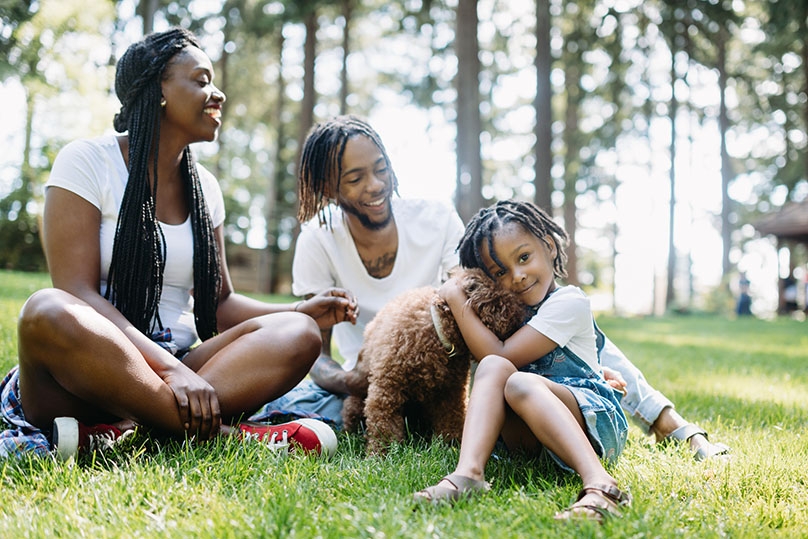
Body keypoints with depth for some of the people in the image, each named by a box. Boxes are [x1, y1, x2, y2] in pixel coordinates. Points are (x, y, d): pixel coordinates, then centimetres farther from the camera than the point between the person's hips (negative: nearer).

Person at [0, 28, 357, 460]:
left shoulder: (204, 187, 15)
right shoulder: (87, 161, -2)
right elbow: (77, 292, -13)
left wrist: (303, 312, -2)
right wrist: (170, 369, -26)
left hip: (176, 368, 6)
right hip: (90, 371, -5)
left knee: (297, 335, -18)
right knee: (50, 313, -37)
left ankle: (116, 434, -34)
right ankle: (215, 435, -30)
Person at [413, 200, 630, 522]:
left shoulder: (569, 302, -7)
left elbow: (502, 355, -14)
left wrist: (457, 299, -5)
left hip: (594, 420, -6)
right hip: (526, 436, 6)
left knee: (519, 384, -35)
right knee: (493, 369, -22)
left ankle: (598, 484, -52)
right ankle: (468, 472, -43)